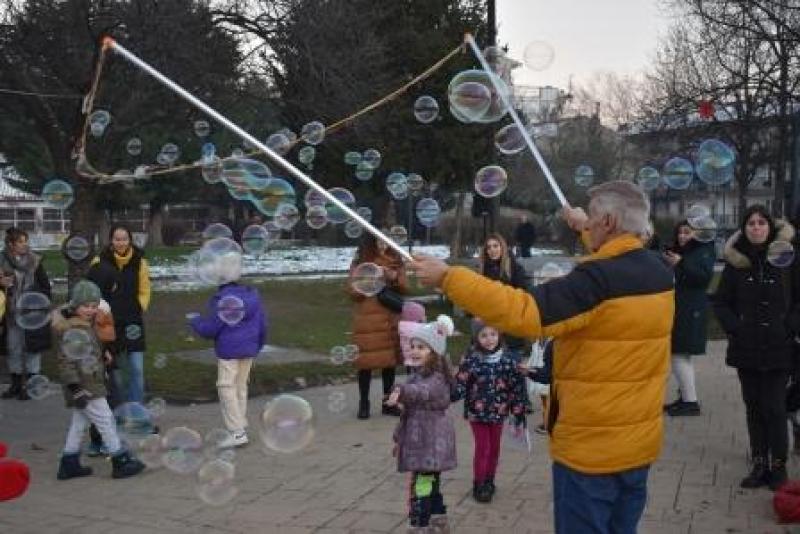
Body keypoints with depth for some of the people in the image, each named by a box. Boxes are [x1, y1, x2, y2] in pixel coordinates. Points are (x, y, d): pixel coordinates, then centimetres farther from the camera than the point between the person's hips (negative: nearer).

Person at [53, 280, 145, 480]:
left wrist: (103, 353, 10)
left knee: (79, 422, 16)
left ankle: (69, 464, 25)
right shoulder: (70, 330, -19)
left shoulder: (89, 324, 11)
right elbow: (67, 361, -21)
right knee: (106, 420, -4)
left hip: (92, 383, 10)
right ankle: (120, 461, 4)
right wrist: (75, 387, -24)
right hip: (84, 387, -10)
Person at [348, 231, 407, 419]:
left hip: (391, 318, 3)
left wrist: (394, 278, -11)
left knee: (389, 359, 7)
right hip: (367, 319, -3)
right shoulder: (360, 262, -1)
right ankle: (364, 403, 12)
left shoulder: (395, 260, 7)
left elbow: (403, 288, 8)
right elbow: (353, 291, -3)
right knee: (366, 361, -1)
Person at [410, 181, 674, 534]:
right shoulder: (659, 271, 2)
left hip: (591, 447, -8)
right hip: (640, 443, 8)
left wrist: (447, 277, -26)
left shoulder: (597, 280, -23)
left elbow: (522, 312, -30)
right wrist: (586, 231, 37)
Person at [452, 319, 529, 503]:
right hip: (477, 412, -2)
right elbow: (460, 384, -12)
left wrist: (518, 413, -1)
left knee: (494, 448, 13)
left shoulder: (507, 359, -6)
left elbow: (516, 387, -1)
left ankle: (489, 482, 30)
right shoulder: (470, 359, -10)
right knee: (482, 448, -1)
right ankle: (478, 484, 15)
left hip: (498, 412, 3)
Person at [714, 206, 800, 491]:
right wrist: (734, 327, -4)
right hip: (746, 349, 3)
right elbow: (720, 302, 8)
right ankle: (759, 464, 19)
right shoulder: (736, 261, 4)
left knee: (774, 408, -2)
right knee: (754, 407, 9)